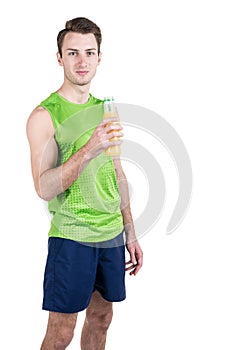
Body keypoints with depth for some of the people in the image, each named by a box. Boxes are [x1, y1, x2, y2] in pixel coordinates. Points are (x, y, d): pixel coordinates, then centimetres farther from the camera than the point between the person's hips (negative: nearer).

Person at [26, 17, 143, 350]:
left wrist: (130, 233, 15)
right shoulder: (44, 116, -11)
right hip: (71, 237, -6)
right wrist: (89, 150, -32)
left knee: (101, 319, 15)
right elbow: (44, 188, -20)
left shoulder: (104, 110, 9)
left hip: (112, 235, 6)